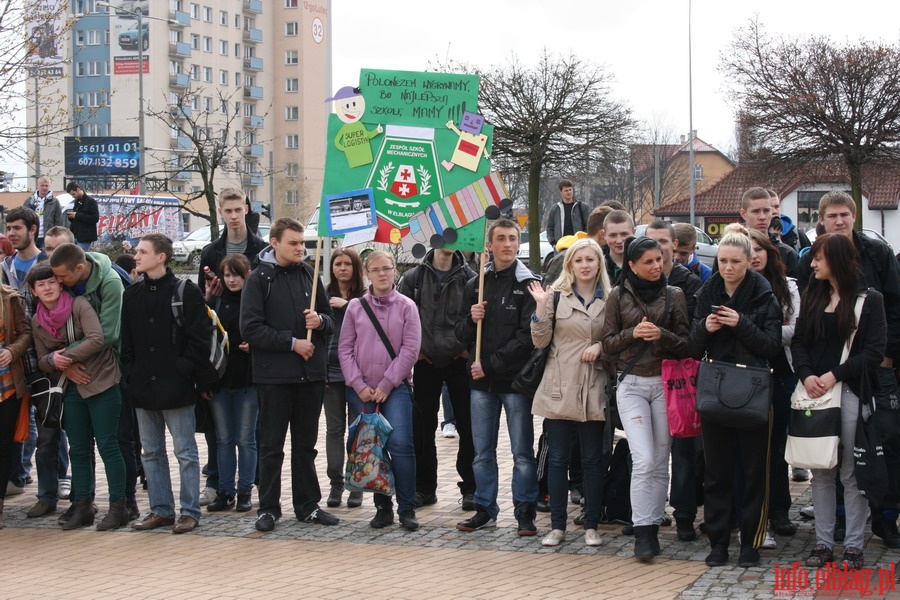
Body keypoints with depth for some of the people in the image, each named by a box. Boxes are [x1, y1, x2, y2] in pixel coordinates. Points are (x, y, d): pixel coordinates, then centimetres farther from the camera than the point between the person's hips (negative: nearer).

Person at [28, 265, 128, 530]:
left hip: (101, 383, -6)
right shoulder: (37, 322, 8)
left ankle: (118, 507, 3)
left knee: (108, 446, -3)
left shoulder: (79, 305, -9)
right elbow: (42, 361, 10)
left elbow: (97, 339, -19)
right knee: (78, 450, 10)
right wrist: (53, 360, -13)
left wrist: (67, 355, -17)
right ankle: (82, 508, 17)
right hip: (71, 389, 6)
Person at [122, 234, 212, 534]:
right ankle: (161, 510, 19)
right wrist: (131, 372, 3)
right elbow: (125, 340, 14)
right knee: (151, 452, 11)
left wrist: (183, 372, -12)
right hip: (143, 387, 6)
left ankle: (190, 511, 7)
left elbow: (199, 340, -8)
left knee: (185, 452, 1)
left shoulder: (186, 292, -6)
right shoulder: (132, 295, 11)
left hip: (175, 387, -6)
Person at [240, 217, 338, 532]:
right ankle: (268, 508, 14)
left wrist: (320, 321, -8)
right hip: (274, 376, -4)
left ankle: (308, 505, 20)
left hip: (311, 374, 4)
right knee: (272, 446, 5)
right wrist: (292, 343, -15)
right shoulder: (259, 279, -5)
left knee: (306, 444, 12)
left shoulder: (309, 275, 8)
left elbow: (330, 320, 15)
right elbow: (251, 329, -11)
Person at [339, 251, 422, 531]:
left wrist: (385, 385, -8)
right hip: (360, 390, 2)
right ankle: (382, 507, 14)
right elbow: (345, 349, 4)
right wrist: (359, 386, -5)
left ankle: (406, 508, -4)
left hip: (395, 388, -2)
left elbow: (410, 350, -3)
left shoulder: (406, 306, 2)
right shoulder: (355, 307, 5)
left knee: (400, 445, -13)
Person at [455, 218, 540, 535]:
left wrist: (491, 363, -13)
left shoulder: (529, 283, -4)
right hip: (481, 381, 5)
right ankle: (485, 509, 20)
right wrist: (472, 320, -9)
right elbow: (461, 334, 13)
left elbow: (527, 336, -11)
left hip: (515, 379, -5)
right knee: (483, 452, 10)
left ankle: (525, 512, 10)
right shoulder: (475, 285, 11)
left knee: (522, 452, 2)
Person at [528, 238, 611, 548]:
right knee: (558, 458, 4)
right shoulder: (555, 295, 2)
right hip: (559, 387, -1)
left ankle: (591, 525, 14)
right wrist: (540, 306, -14)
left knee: (593, 459, 5)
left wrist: (601, 346, -6)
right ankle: (557, 525, 12)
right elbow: (540, 341, -2)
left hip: (593, 390, 1)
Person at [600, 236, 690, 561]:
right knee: (644, 460, -13)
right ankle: (643, 532, -8)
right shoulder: (619, 295, 3)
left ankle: (653, 526, 15)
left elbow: (686, 344, 4)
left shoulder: (674, 295, 6)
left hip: (666, 382, 2)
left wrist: (662, 335, -14)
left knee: (661, 462, 5)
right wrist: (633, 333, -13)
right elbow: (607, 344, 4)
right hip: (632, 384, -2)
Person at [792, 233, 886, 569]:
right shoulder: (812, 297, 13)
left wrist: (836, 375, -14)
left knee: (852, 472, -2)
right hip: (814, 392, 5)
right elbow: (798, 342, 9)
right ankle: (823, 542, 13)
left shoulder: (869, 299, -1)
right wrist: (806, 376, -9)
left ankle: (854, 546, 5)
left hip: (850, 392, -4)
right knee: (820, 472, 7)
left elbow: (875, 350, -7)